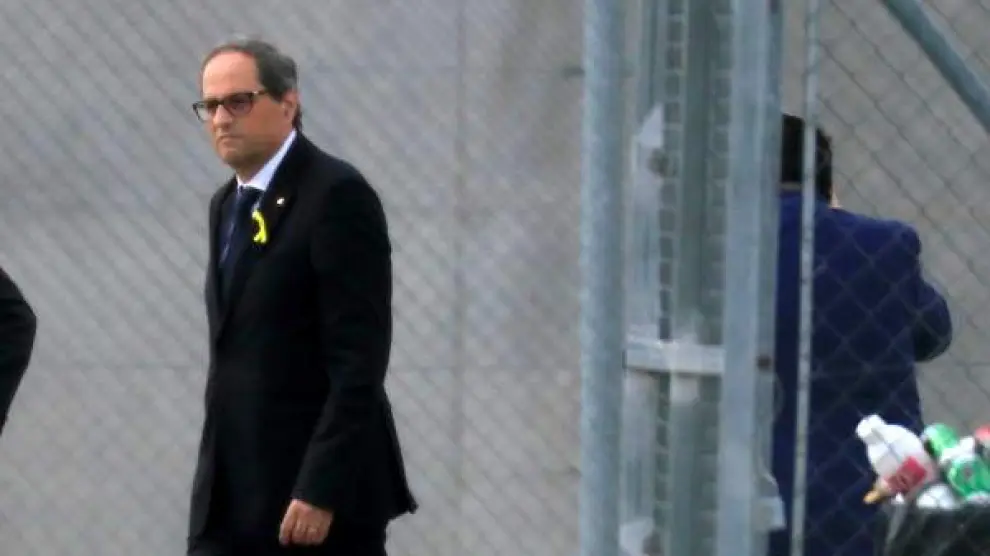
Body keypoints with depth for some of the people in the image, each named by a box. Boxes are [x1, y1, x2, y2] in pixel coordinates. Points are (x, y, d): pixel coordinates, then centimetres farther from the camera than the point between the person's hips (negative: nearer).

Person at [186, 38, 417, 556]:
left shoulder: (337, 195, -11)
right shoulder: (228, 204, 16)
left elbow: (359, 359, -17)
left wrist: (320, 490, -22)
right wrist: (214, 484, 15)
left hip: (323, 493, -8)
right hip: (231, 501, 8)